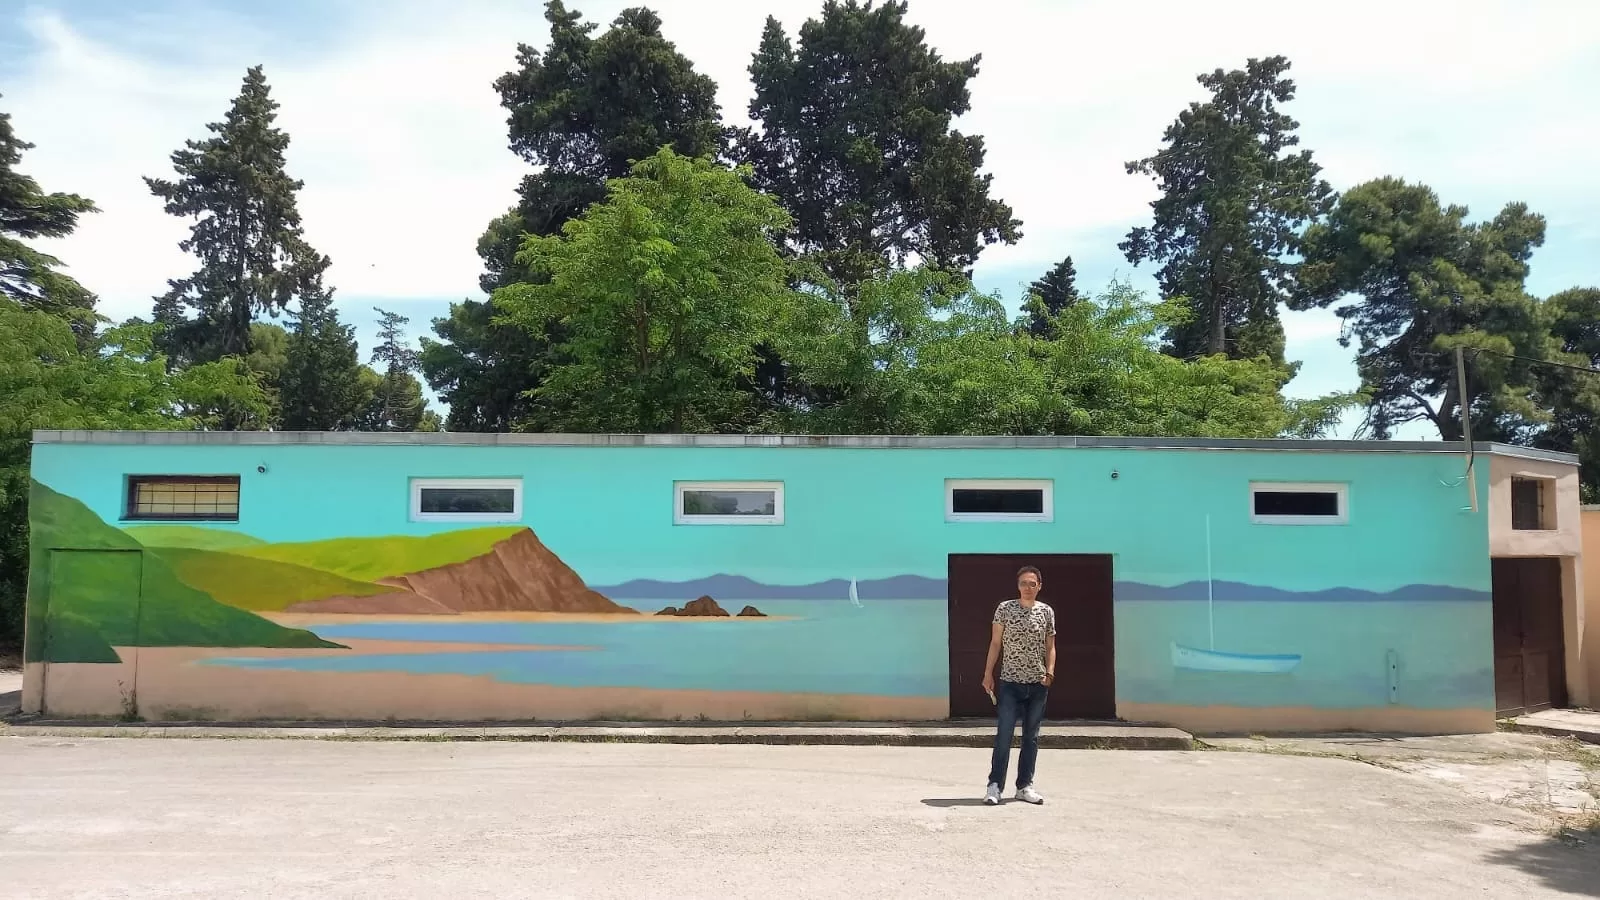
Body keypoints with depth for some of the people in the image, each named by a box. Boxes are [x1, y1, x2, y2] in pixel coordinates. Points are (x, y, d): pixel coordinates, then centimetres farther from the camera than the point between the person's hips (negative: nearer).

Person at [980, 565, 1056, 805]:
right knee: (1004, 734, -6)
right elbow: (995, 643, 2)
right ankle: (995, 785, -1)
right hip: (1010, 682, -2)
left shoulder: (1047, 611, 4)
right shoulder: (1005, 609, -1)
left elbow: (1050, 647, 9)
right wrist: (988, 673, -2)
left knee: (1031, 736, 8)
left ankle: (1025, 786, 16)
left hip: (1037, 685, 3)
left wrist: (1049, 672, -6)